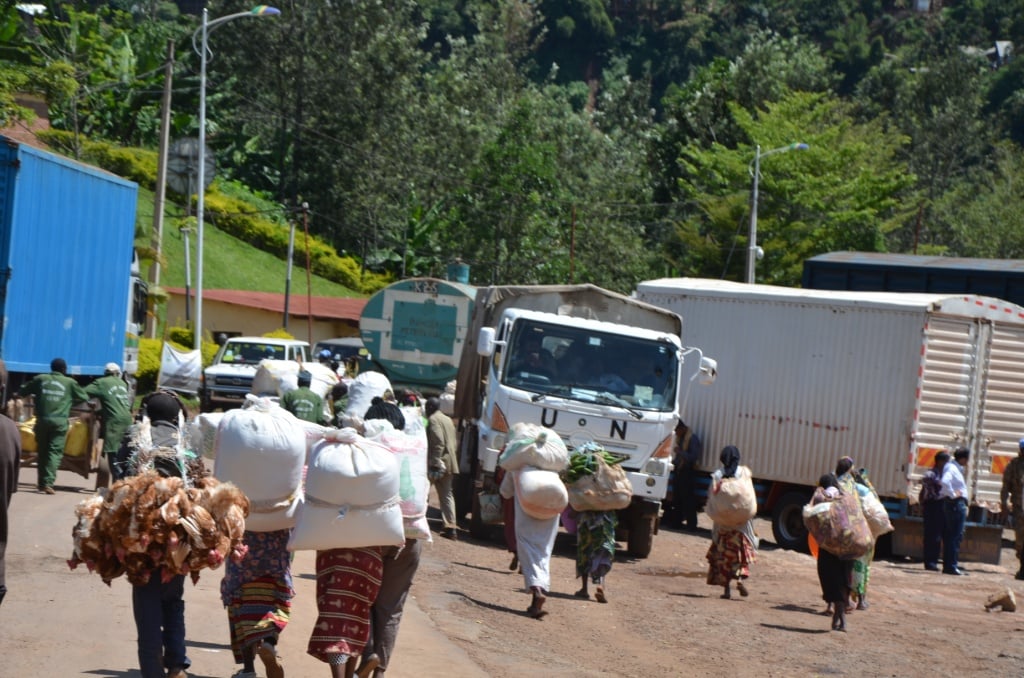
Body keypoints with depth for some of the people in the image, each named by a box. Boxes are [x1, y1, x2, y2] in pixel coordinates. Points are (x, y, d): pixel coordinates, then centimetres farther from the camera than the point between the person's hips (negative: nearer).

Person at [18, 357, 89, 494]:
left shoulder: (40, 379, 10)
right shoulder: (70, 382, 6)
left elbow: (22, 391, 17)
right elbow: (84, 397, 15)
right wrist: (71, 401, 33)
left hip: (42, 420, 2)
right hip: (59, 421, -2)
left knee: (42, 451, 15)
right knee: (55, 451, -3)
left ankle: (42, 482, 20)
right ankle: (48, 482, -17)